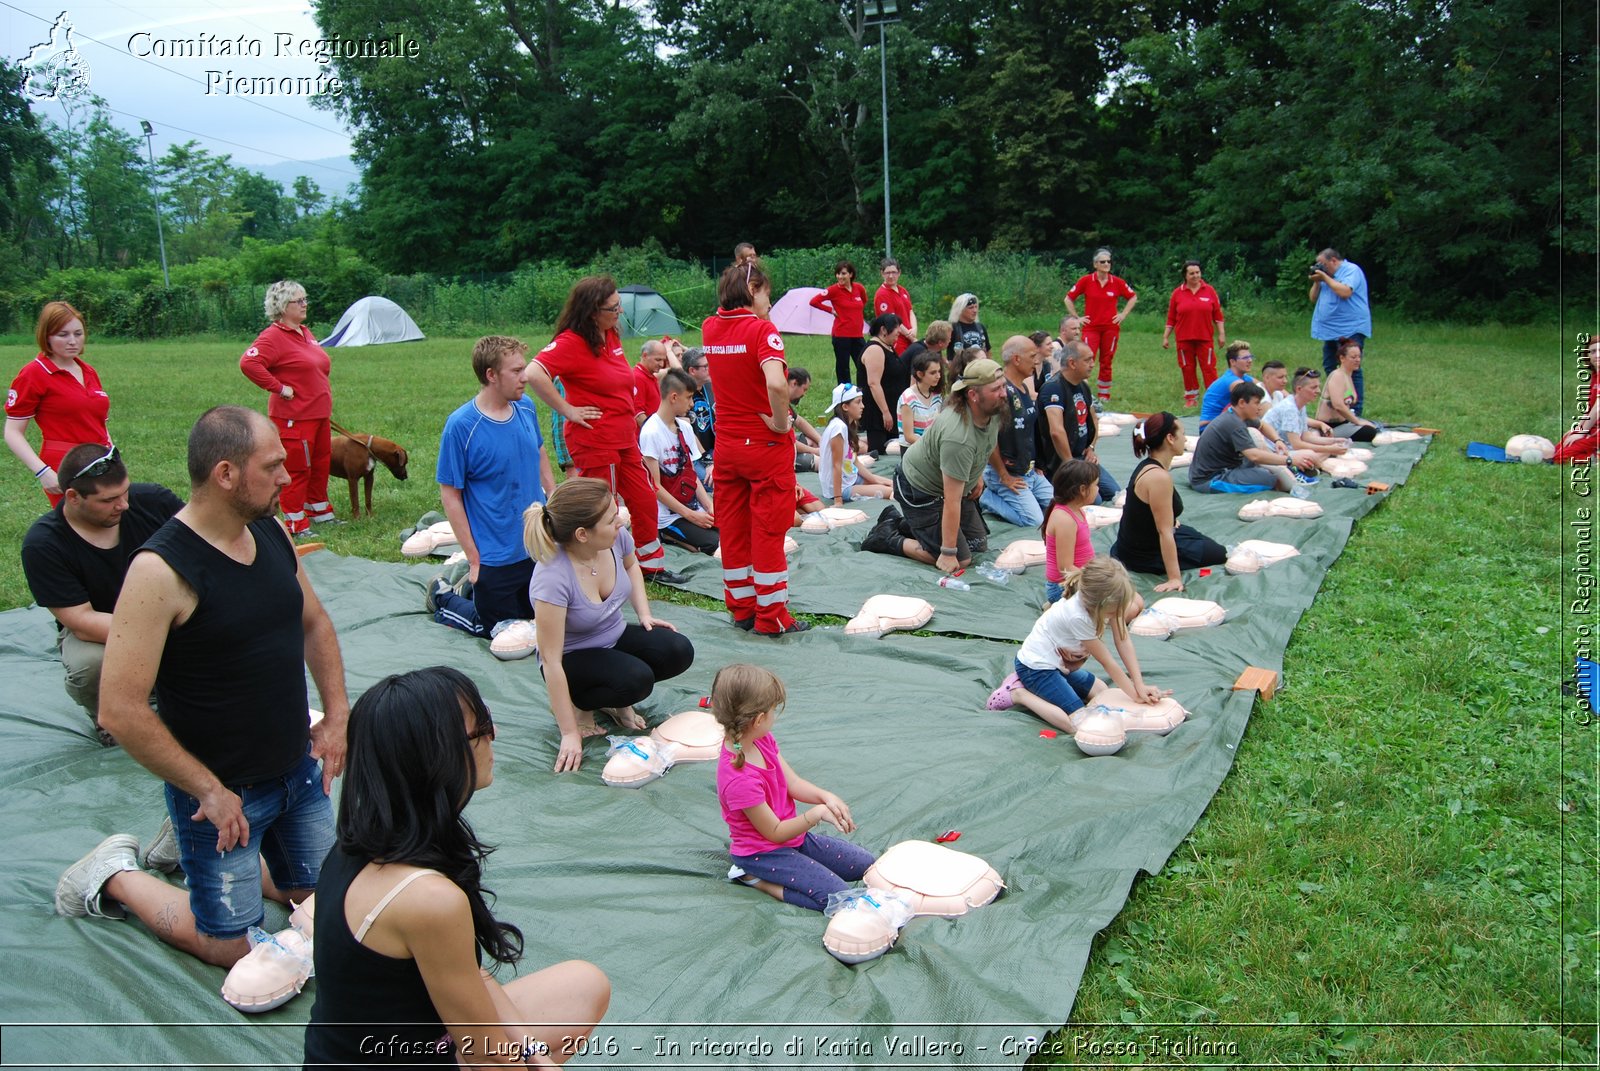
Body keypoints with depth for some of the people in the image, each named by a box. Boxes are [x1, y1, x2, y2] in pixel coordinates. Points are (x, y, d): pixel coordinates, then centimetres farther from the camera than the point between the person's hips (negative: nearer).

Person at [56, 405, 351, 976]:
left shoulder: (272, 532, -2)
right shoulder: (161, 569, -25)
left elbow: (313, 623, 14)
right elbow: (120, 712, -25)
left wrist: (336, 714, 4)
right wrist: (209, 792, -18)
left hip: (299, 772, 7)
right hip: (220, 790, -7)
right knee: (230, 945, 5)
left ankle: (193, 845, 33)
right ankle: (115, 875, 26)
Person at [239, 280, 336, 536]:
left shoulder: (305, 332, 14)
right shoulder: (273, 336, -15)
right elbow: (248, 363, -28)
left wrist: (326, 394, 18)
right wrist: (278, 388, -23)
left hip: (318, 414, 9)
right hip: (293, 417, -9)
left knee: (320, 465, 18)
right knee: (297, 470, -3)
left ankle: (320, 512, 33)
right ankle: (295, 525, 5)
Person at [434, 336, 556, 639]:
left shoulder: (527, 409, -3)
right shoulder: (461, 426, -21)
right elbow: (450, 494, -16)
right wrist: (474, 558, -16)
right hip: (495, 555, -6)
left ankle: (476, 582, 39)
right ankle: (444, 598, 34)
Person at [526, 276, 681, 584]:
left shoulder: (611, 335, 9)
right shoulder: (571, 342, -18)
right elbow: (534, 373, -32)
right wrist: (567, 410, -24)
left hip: (625, 437, 9)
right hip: (594, 441, -9)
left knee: (645, 501, 15)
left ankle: (652, 565, 31)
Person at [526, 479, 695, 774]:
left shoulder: (616, 538, -17)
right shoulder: (552, 580, -35)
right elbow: (551, 661, -29)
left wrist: (644, 613, 0)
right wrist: (570, 734, -26)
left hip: (615, 638, 6)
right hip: (572, 658, -6)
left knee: (680, 652, -18)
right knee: (637, 679, -32)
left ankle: (615, 699, 8)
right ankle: (576, 703, -1)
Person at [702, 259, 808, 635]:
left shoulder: (710, 328, 2)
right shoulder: (761, 329, -17)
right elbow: (776, 383, -34)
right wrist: (782, 421, -19)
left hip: (727, 445, 6)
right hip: (767, 444, -6)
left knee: (733, 529, 14)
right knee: (768, 531, 3)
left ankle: (741, 608, 24)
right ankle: (771, 617, 11)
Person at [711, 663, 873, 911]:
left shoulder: (762, 740, -6)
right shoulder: (740, 780, -33)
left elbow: (793, 783, -2)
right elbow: (775, 832, -23)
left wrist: (826, 797, -19)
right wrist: (816, 813, -27)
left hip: (793, 835, 9)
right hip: (763, 852, -9)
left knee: (865, 864, 9)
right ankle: (754, 877, -5)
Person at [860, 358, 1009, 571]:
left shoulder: (993, 411, -12)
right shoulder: (958, 437, -37)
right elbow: (951, 501, -34)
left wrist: (978, 477, 15)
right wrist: (948, 553, -30)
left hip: (952, 484, 9)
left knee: (979, 546, 13)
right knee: (961, 560, -12)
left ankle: (902, 524, 21)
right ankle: (889, 538, 2)